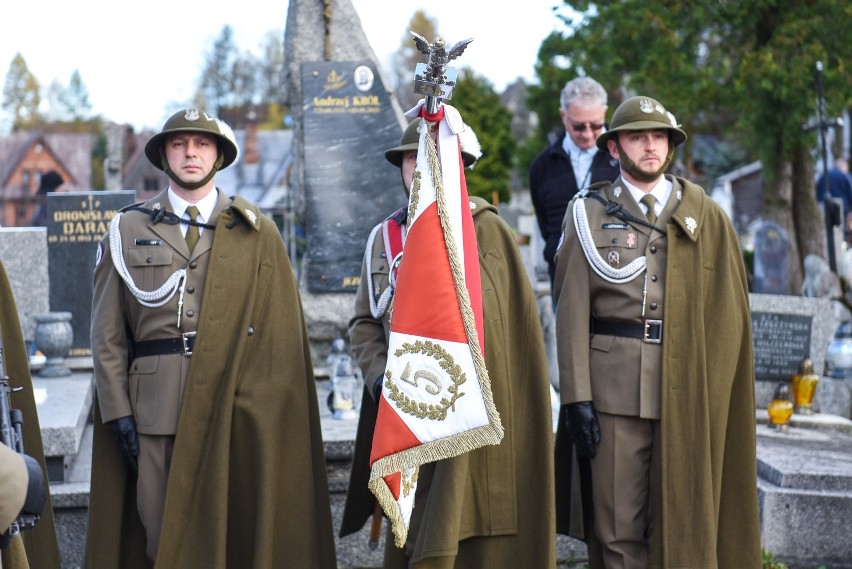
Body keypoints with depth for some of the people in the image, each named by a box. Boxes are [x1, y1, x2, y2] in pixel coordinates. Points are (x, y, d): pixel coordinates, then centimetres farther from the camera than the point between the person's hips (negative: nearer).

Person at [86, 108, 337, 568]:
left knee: (233, 528, 2)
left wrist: (267, 405, -5)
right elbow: (107, 332, 7)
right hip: (154, 405, 1)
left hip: (234, 408, 0)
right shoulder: (128, 230, 10)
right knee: (160, 530, 3)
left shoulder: (256, 231, 8)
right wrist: (118, 410, -1)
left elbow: (280, 330, 3)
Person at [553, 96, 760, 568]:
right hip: (614, 385, -1)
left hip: (688, 386, 1)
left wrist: (709, 389, -1)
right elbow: (572, 310, 0)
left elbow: (728, 312, 8)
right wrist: (576, 395, -7)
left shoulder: (707, 217, 10)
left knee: (682, 521, 5)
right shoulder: (589, 214, 6)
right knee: (619, 528, 1)